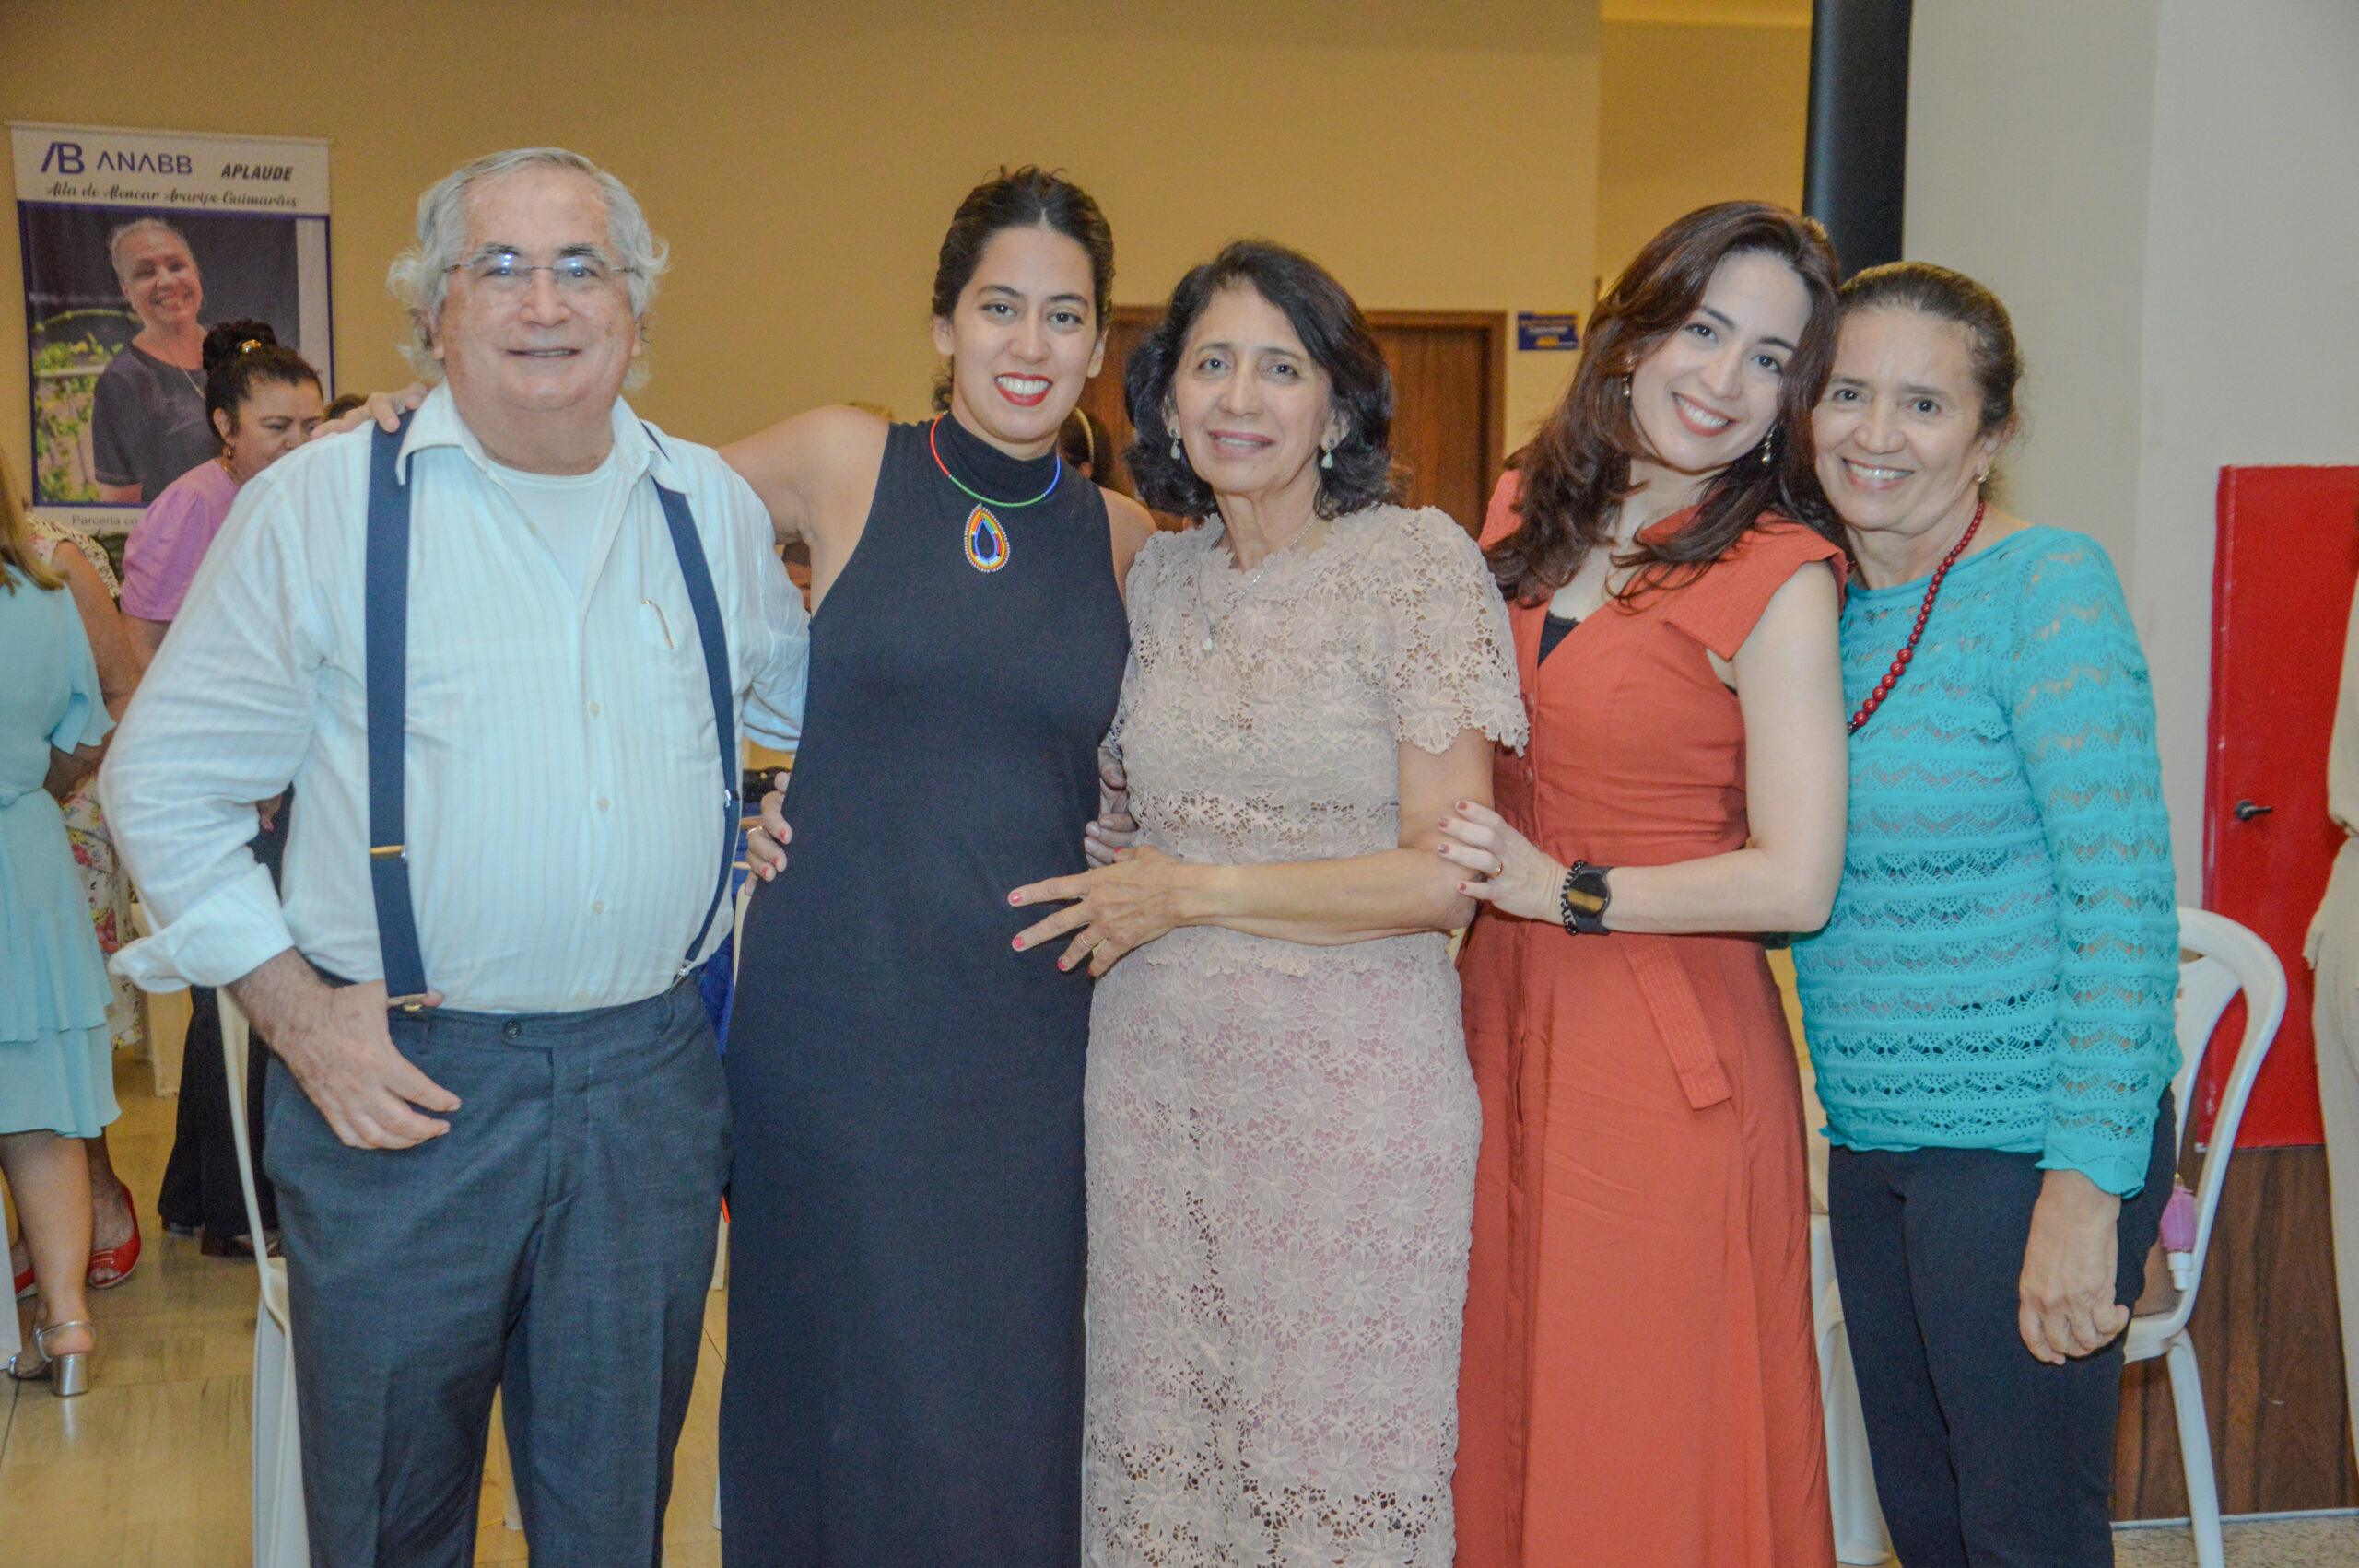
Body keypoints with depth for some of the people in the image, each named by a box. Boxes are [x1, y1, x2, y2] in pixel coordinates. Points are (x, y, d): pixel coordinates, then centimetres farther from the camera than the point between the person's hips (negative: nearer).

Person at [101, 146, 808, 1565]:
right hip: (401, 1078, -2)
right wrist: (296, 1012, -8)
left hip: (652, 1077, 3)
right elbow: (170, 783, -2)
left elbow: (810, 717, 23)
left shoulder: (714, 509, 7)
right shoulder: (319, 506, -4)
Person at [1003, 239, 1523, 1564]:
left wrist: (1192, 893, -10)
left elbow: (1444, 877, -12)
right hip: (1156, 1069, 5)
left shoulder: (1420, 563, -7)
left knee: (1339, 1461, 3)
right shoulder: (1158, 576, 9)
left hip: (1350, 1079, -5)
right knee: (1164, 1448, 12)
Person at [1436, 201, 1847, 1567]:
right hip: (1507, 1017, 6)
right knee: (1508, 1423, 14)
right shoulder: (1527, 516, 9)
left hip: (1671, 1051, -6)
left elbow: (1798, 880, -16)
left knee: (1643, 1456, 5)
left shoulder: (1777, 579, -10)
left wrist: (1562, 890, -14)